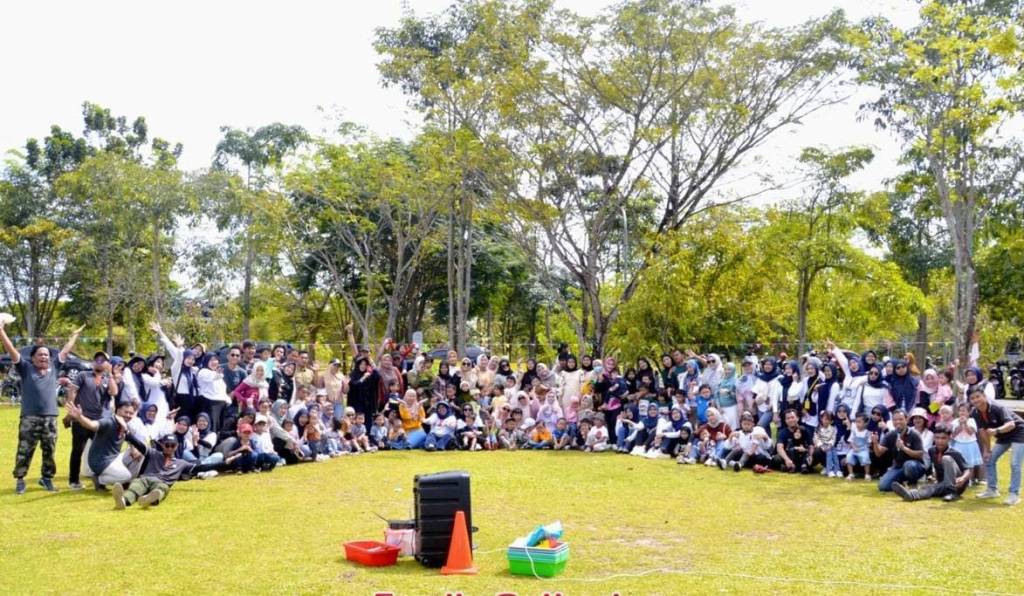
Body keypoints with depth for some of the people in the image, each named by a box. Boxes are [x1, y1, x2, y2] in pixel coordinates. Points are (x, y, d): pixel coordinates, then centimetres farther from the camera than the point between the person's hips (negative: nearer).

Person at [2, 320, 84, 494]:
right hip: (29, 418, -3)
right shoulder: (26, 368, 3)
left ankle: (47, 478, 22)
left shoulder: (53, 368, 12)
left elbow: (65, 351, 22)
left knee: (49, 451, 9)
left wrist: (75, 334, 30)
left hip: (50, 418, 3)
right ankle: (20, 480, 12)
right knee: (24, 451, 1)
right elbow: (11, 350, -3)